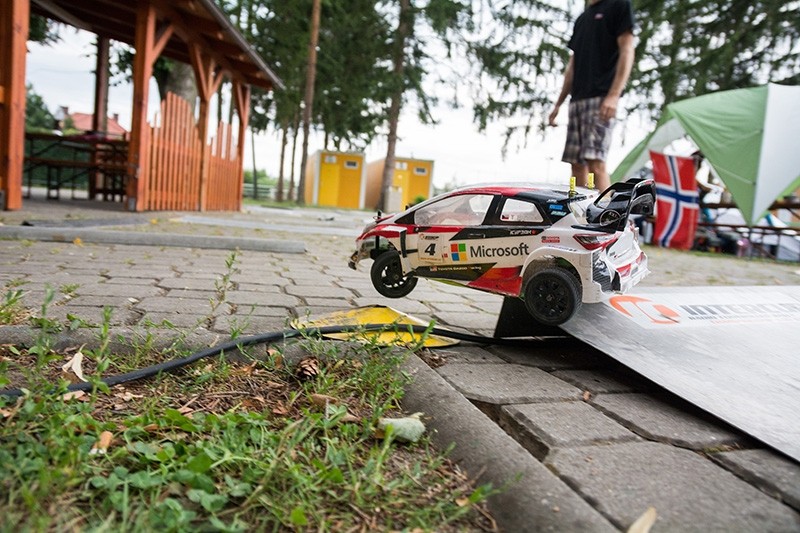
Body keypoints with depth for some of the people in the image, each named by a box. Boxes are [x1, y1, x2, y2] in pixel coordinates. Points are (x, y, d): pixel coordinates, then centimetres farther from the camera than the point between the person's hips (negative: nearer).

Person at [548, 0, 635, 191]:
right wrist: (558, 104, 19)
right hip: (578, 99, 7)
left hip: (601, 97, -7)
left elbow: (626, 52, -5)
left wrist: (614, 95, -18)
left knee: (596, 162, -18)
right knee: (576, 163, 2)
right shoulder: (581, 19, 25)